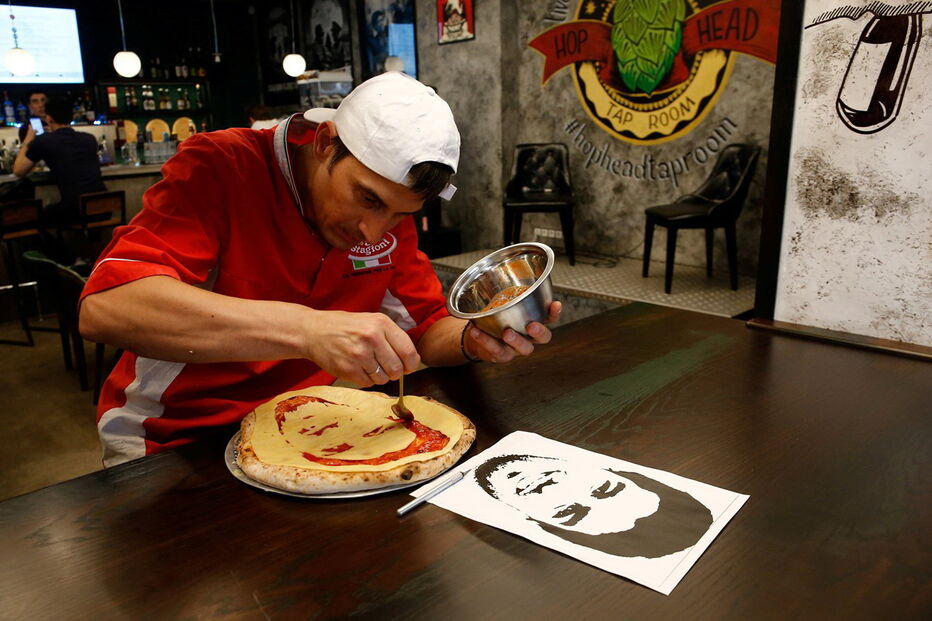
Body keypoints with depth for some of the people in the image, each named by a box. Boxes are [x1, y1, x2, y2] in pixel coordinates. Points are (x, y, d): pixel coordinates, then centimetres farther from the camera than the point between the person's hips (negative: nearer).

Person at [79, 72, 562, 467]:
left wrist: (473, 341, -19)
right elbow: (105, 309, -31)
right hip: (177, 442, -4)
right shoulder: (218, 169, -18)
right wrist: (306, 329, -41)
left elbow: (426, 328, 4)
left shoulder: (390, 205, -2)